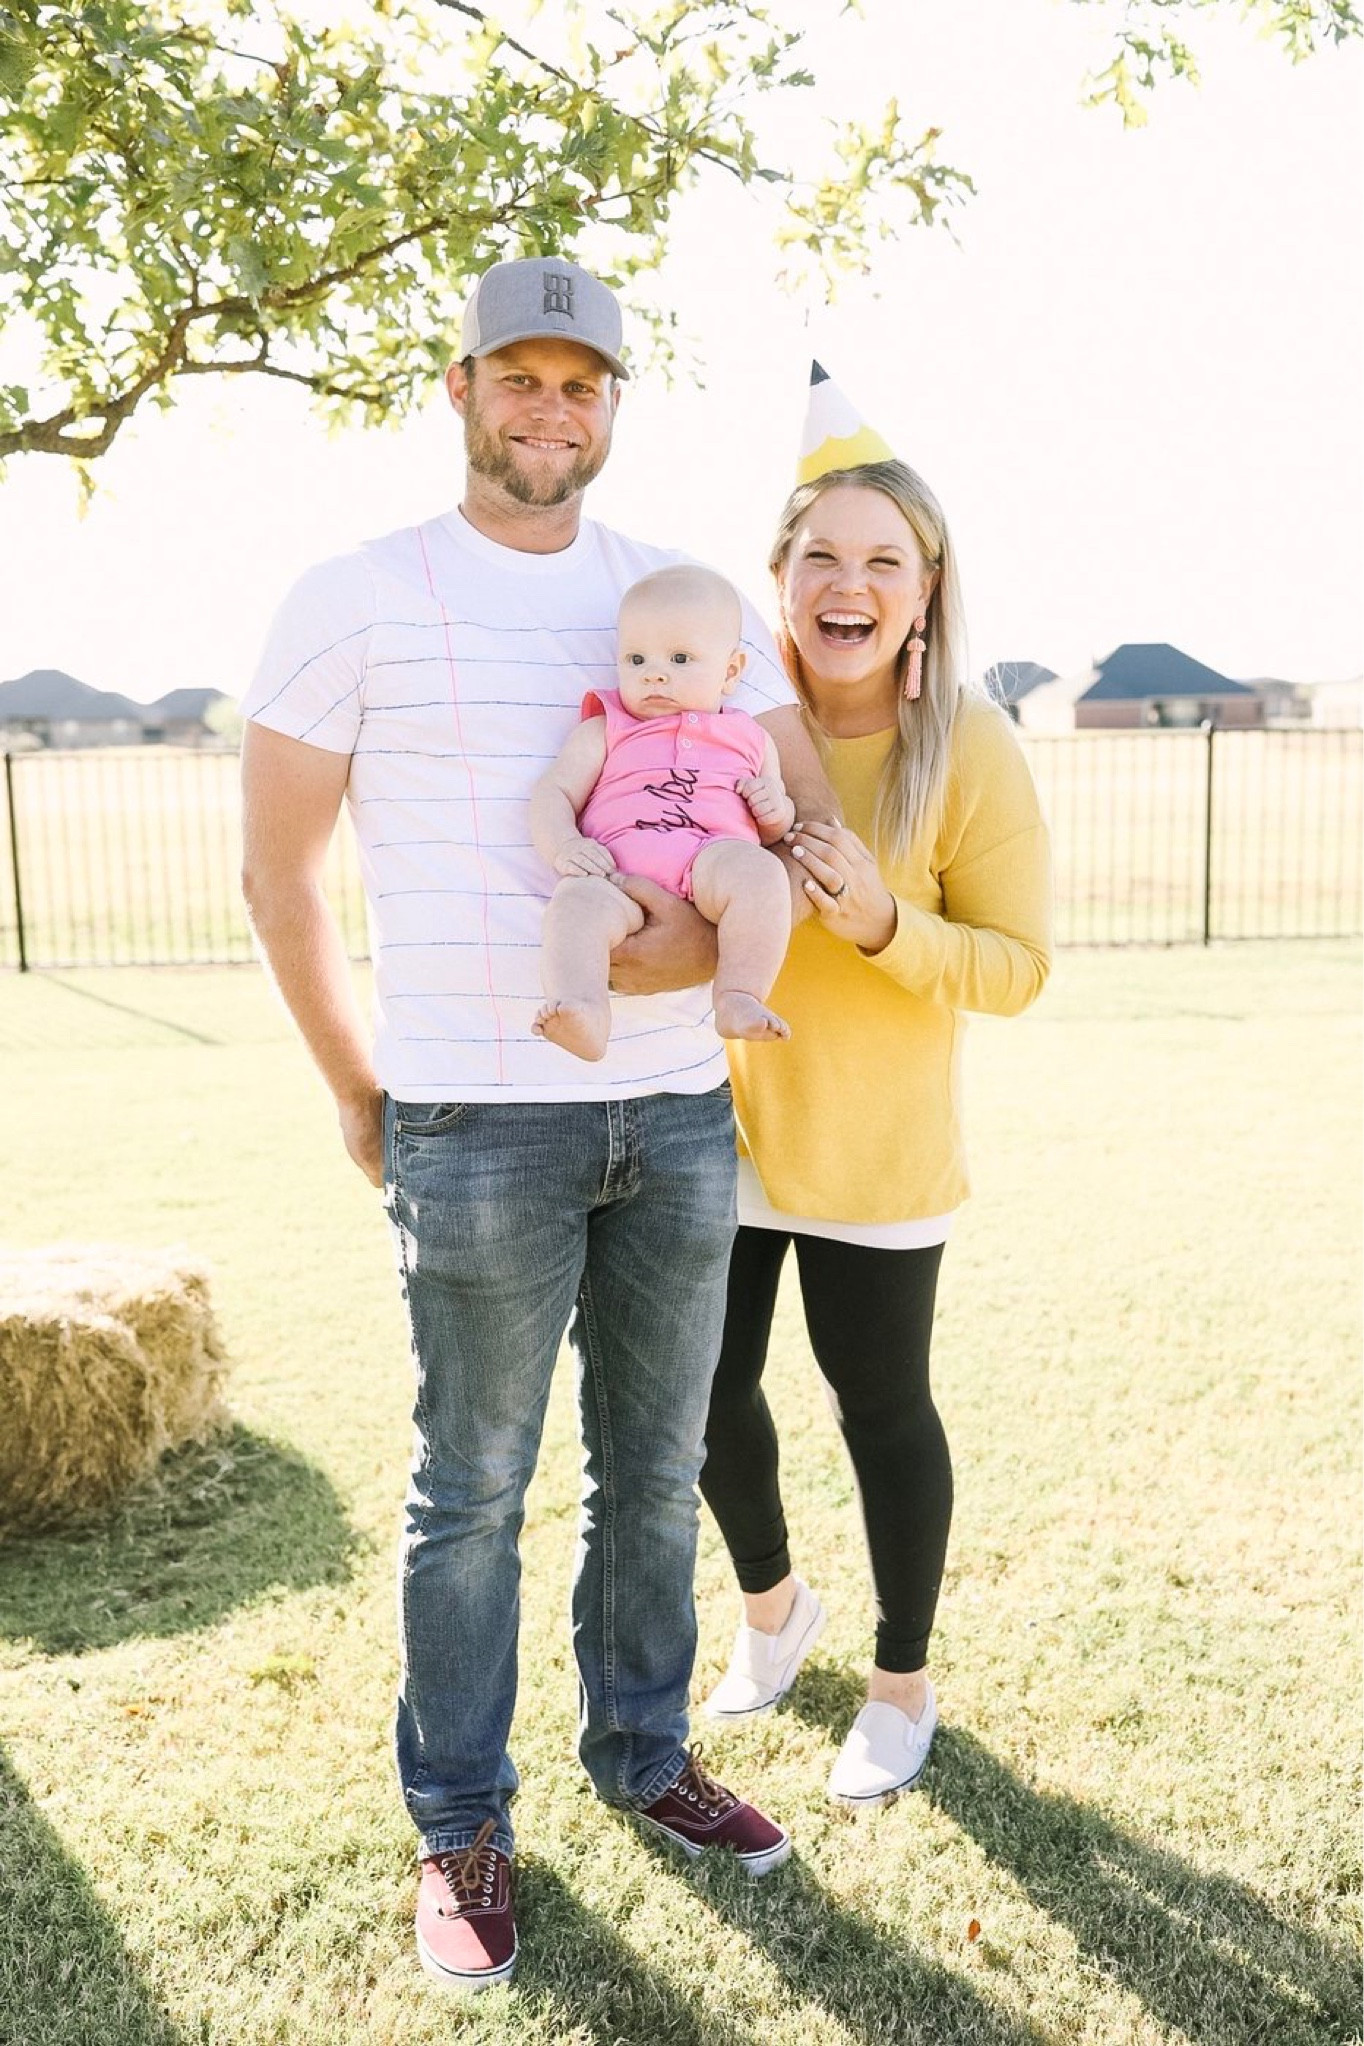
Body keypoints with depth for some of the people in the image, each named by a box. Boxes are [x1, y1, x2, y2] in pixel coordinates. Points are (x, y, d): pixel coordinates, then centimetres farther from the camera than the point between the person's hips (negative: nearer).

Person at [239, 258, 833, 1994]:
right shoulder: (354, 601, -2)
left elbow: (816, 827, 6)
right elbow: (277, 874, 2)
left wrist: (713, 934, -14)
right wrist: (358, 1097, 4)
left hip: (679, 1108, 4)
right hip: (476, 1121, -3)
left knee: (657, 1466, 16)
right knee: (473, 1488, 8)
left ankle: (641, 1750, 38)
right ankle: (461, 1825, 28)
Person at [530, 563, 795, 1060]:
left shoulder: (750, 740, 28)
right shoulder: (604, 732, 24)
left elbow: (774, 833, 33)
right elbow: (553, 794, 11)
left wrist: (777, 811, 7)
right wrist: (564, 848, -11)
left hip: (711, 868, 1)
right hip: (620, 878, -1)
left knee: (759, 870, -32)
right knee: (576, 901, -34)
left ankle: (740, 997, -33)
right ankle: (583, 1014, -54)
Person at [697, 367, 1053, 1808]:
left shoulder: (969, 749, -13)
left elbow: (1017, 966, -12)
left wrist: (882, 924, -28)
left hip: (873, 1154, -4)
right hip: (718, 1124, 4)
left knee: (880, 1406, 10)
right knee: (707, 1390, 13)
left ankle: (903, 1682, 35)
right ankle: (773, 1605, 44)